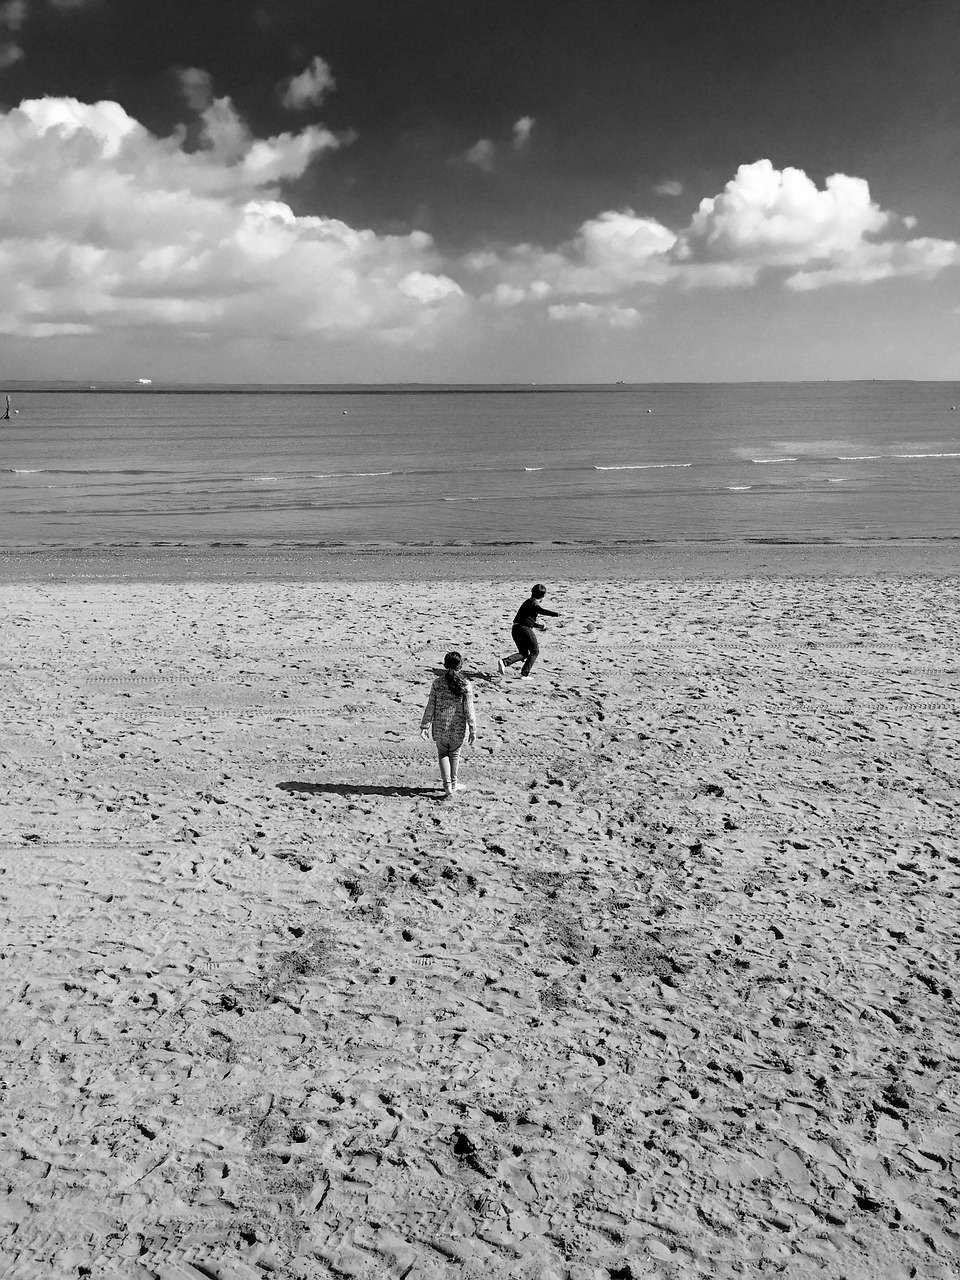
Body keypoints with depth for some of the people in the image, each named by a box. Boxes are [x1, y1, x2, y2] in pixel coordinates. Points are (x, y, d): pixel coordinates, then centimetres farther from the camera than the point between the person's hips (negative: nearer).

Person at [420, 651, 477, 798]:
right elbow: (469, 710, -10)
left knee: (442, 754, 17)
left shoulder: (437, 683, -8)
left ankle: (447, 785, 5)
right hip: (458, 728, 0)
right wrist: (473, 730, -3)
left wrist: (425, 726, 0)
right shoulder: (465, 685, -12)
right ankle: (453, 783, 34)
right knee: (454, 754, 21)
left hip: (440, 727, 0)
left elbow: (430, 706, -6)